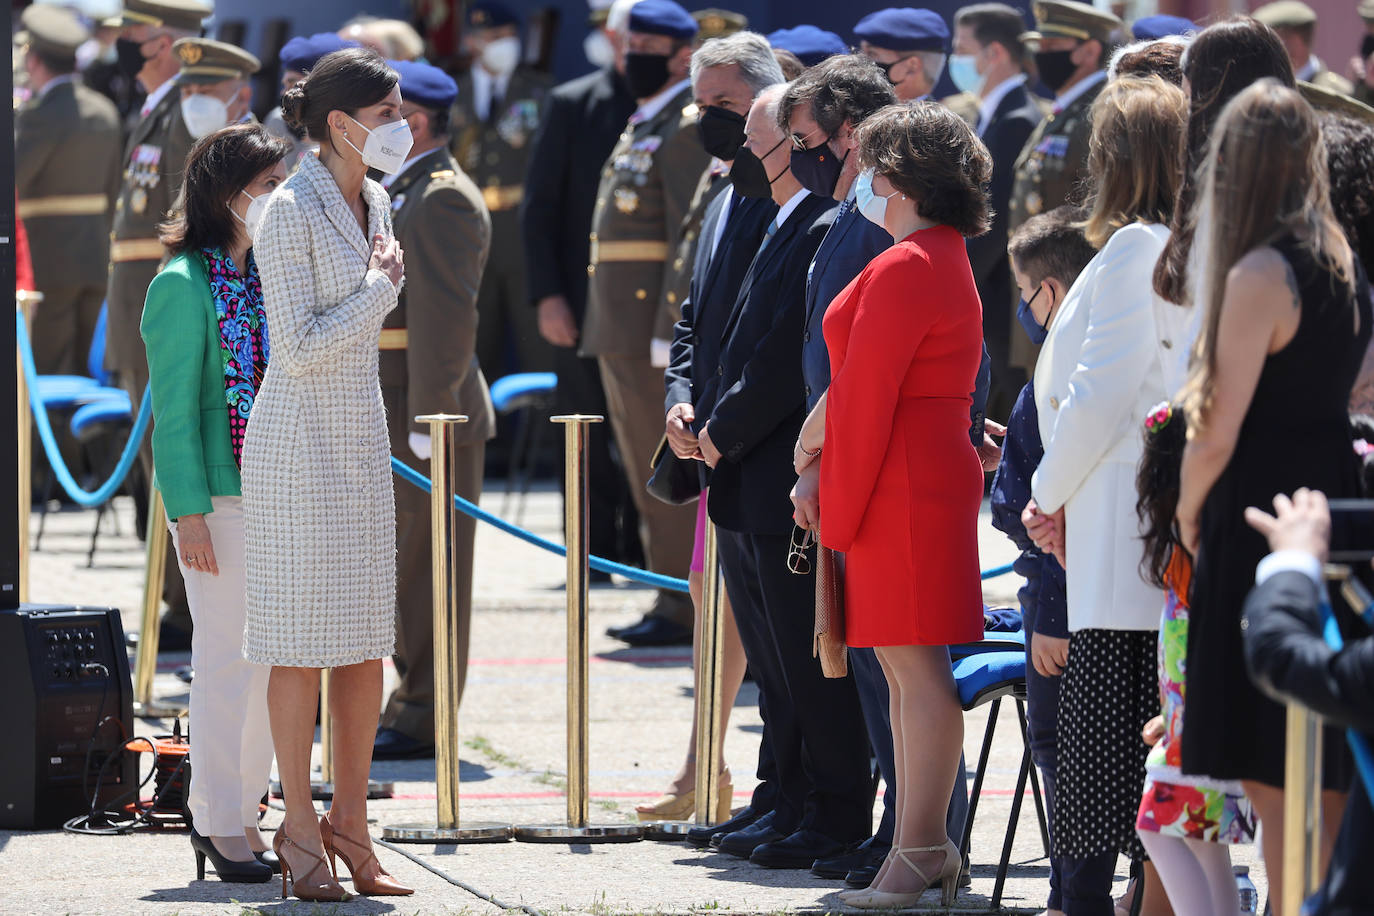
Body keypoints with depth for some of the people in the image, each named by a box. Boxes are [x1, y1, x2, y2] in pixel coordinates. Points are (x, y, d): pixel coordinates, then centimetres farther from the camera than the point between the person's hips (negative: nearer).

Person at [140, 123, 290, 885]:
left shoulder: (268, 276, 13)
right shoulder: (184, 285, -9)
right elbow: (173, 408, -11)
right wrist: (188, 511, -16)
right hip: (219, 499, -7)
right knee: (226, 658, -3)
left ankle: (237, 813, 17)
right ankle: (223, 825, 4)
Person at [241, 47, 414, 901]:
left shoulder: (374, 203, 10)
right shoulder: (291, 213, -15)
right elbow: (301, 346, -19)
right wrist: (380, 287, -10)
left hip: (361, 438, 8)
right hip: (299, 441, -8)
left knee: (370, 637, 7)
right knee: (303, 639, -2)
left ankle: (351, 822, 15)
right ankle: (301, 827, 5)